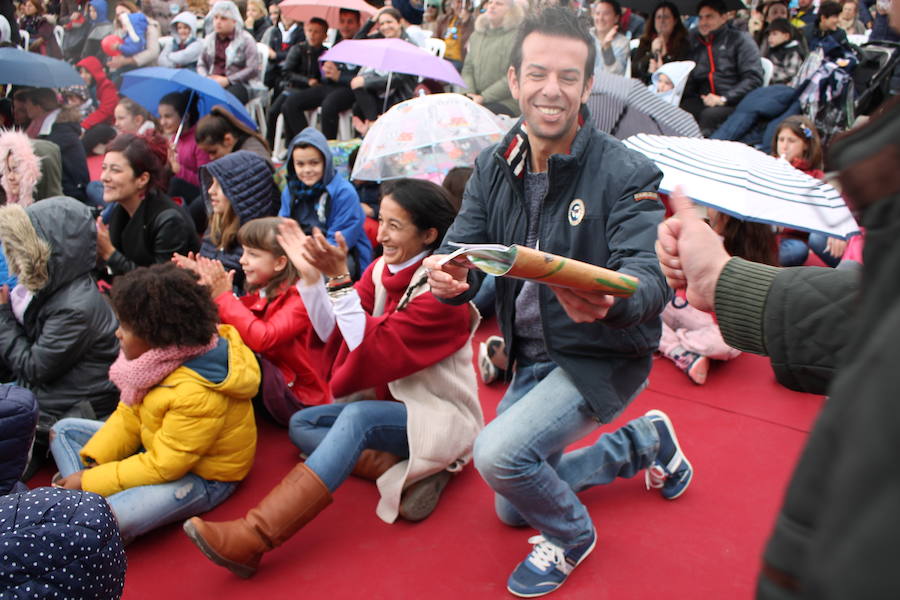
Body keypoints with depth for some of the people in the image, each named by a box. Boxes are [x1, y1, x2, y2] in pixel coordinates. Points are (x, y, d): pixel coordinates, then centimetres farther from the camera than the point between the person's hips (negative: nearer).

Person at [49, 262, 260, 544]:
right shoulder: (161, 356, -9)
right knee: (64, 430, 10)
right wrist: (89, 465, -8)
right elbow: (128, 416, 3)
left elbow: (162, 467, -27)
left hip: (201, 477, -9)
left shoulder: (197, 394, -34)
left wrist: (89, 481, -19)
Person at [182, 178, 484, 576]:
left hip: (441, 418, -8)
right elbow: (336, 334, -5)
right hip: (394, 402, 9)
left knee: (357, 417, -34)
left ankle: (251, 538, -41)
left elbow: (374, 351, -28)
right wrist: (311, 275, -16)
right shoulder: (383, 269, 0)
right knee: (301, 425, -3)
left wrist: (339, 282, -32)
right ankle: (408, 471, -18)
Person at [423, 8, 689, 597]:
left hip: (602, 357, -6)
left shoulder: (628, 174, -22)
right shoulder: (494, 167, -5)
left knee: (498, 454, -27)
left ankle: (571, 535, 9)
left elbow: (650, 277, -29)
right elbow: (463, 248, -9)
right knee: (512, 511, 19)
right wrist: (448, 275, -34)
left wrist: (608, 302, -53)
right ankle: (645, 442, 37)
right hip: (532, 355, 7)